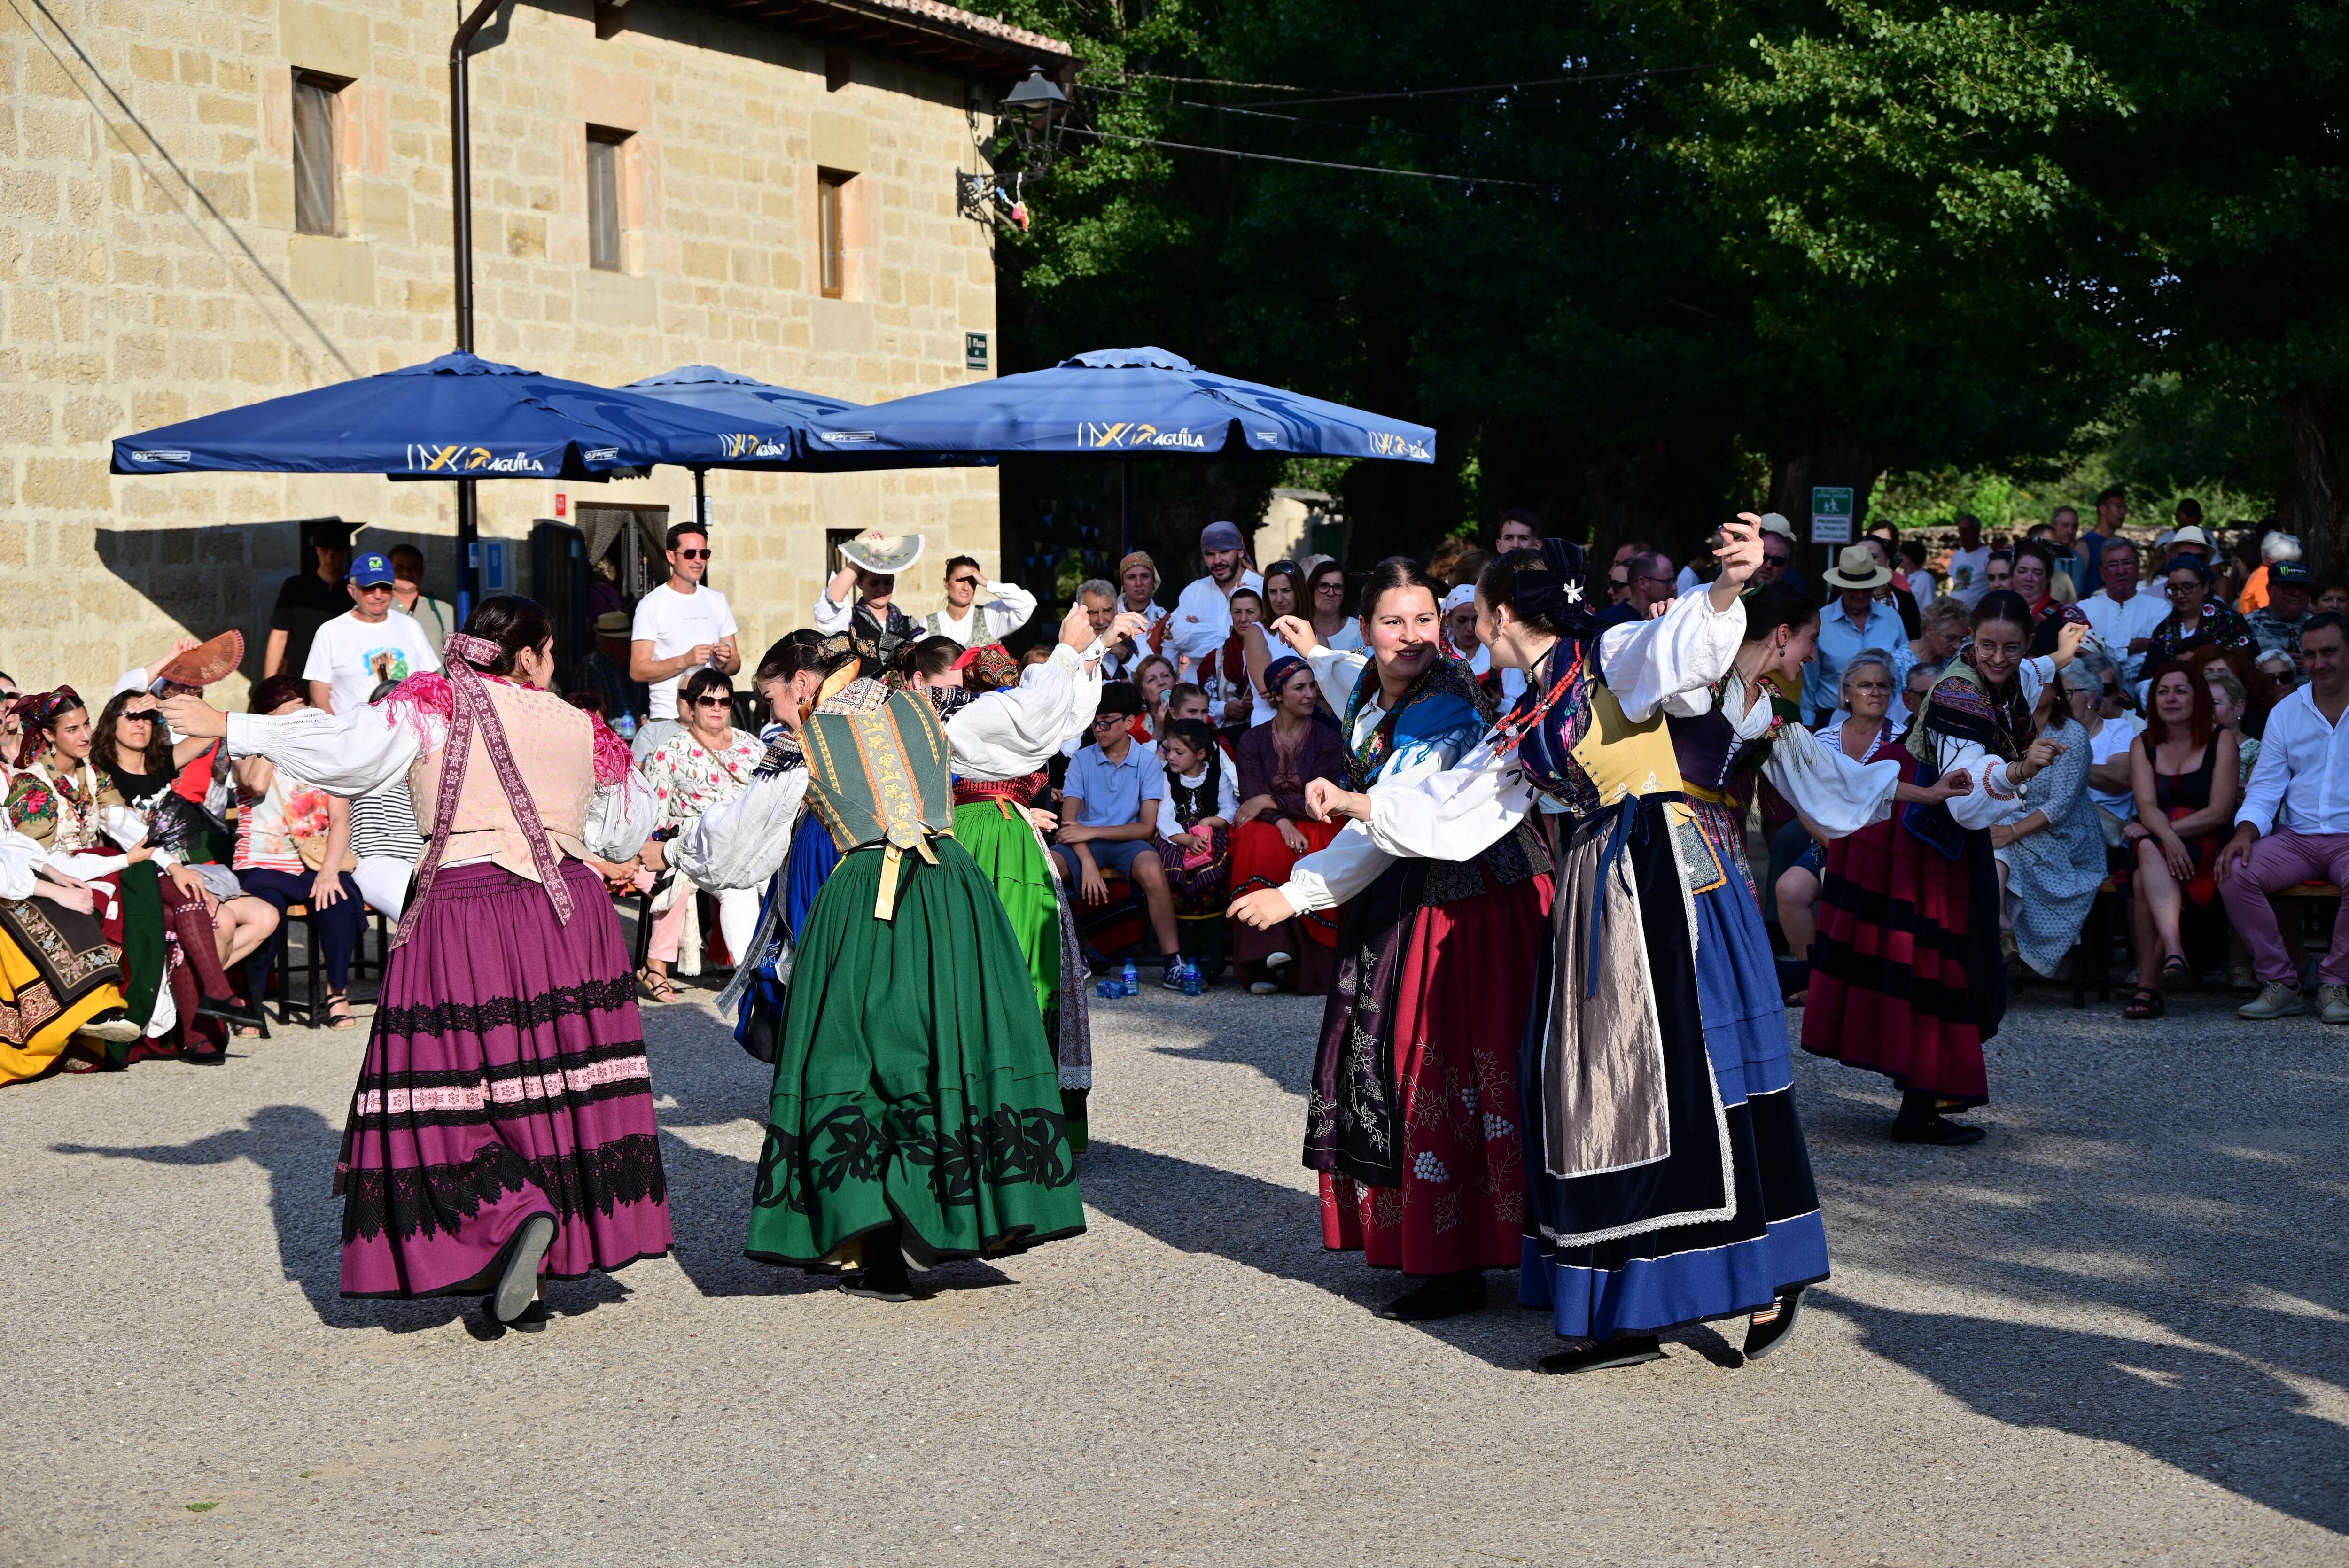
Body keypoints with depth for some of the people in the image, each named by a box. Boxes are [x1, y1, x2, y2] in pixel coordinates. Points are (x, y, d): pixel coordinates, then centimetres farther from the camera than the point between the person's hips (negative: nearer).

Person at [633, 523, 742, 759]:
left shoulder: (717, 601, 16)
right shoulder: (652, 605, 0)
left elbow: (735, 663, 19)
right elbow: (638, 671, -7)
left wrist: (726, 662, -5)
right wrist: (685, 661, -19)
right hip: (668, 719, -4)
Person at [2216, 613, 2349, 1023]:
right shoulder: (2286, 712, 13)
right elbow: (2265, 786, 11)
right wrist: (2245, 832, -10)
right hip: (2296, 837, 4)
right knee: (2235, 875, -23)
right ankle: (2280, 984, -11)